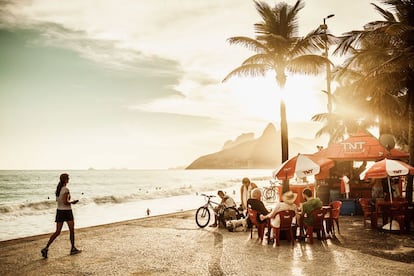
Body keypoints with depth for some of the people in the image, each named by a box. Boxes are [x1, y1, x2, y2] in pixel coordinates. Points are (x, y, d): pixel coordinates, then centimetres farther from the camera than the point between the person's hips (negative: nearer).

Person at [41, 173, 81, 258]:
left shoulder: (58, 188, 7)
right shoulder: (66, 189, -17)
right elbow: (65, 202, -22)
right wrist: (72, 202, -5)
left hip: (59, 211, 7)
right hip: (67, 211, -7)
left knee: (57, 232, 6)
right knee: (72, 230, 10)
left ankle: (46, 248, -6)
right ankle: (73, 249, 19)